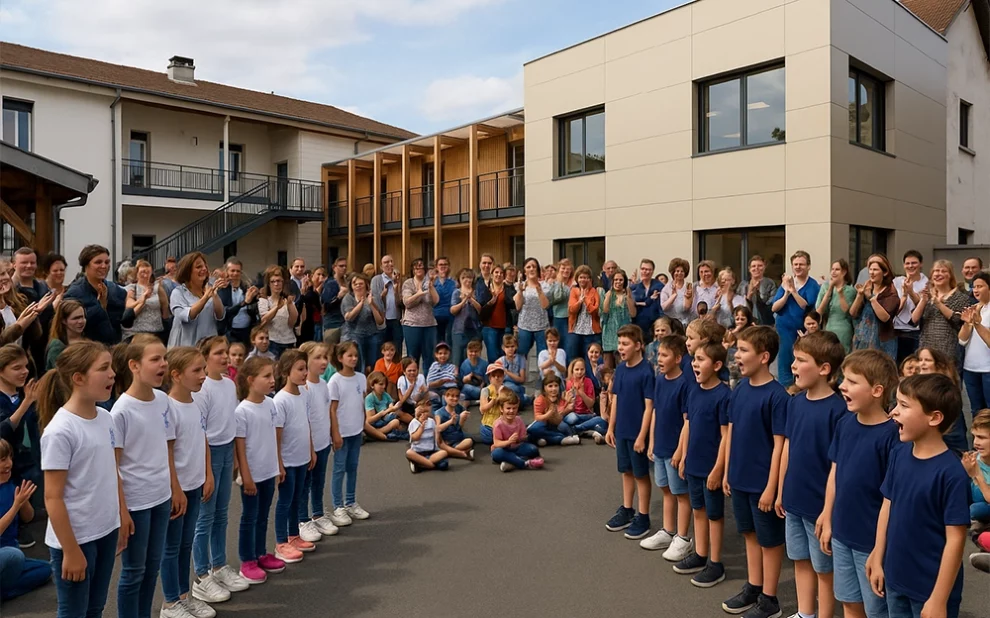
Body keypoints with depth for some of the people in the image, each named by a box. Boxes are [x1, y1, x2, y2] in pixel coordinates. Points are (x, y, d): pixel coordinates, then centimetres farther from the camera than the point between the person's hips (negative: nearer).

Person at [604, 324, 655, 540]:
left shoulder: (646, 372, -17)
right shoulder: (620, 369, 3)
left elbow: (649, 406, -16)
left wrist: (642, 436, -17)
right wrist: (611, 428, 10)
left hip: (637, 433, -6)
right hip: (621, 431, 6)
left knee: (641, 474, 7)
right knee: (626, 471, 17)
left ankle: (643, 517, 19)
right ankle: (626, 511, 31)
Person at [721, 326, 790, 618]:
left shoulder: (776, 395, -19)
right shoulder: (739, 388, 1)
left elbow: (779, 445, -17)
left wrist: (771, 487, -16)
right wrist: (727, 472, 10)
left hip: (763, 482, -7)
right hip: (740, 478, 7)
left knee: (770, 539, 10)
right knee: (750, 533, 20)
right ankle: (753, 587, 36)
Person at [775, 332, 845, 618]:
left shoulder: (838, 409, -20)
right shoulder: (795, 402, 1)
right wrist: (781, 491, 12)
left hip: (820, 503, -7)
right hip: (794, 499, 7)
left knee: (823, 567, 12)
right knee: (800, 560, 20)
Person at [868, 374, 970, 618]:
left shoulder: (951, 474, -22)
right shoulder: (898, 455, -4)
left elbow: (955, 539, -18)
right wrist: (878, 560, 8)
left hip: (930, 588, -6)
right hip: (895, 579, 6)